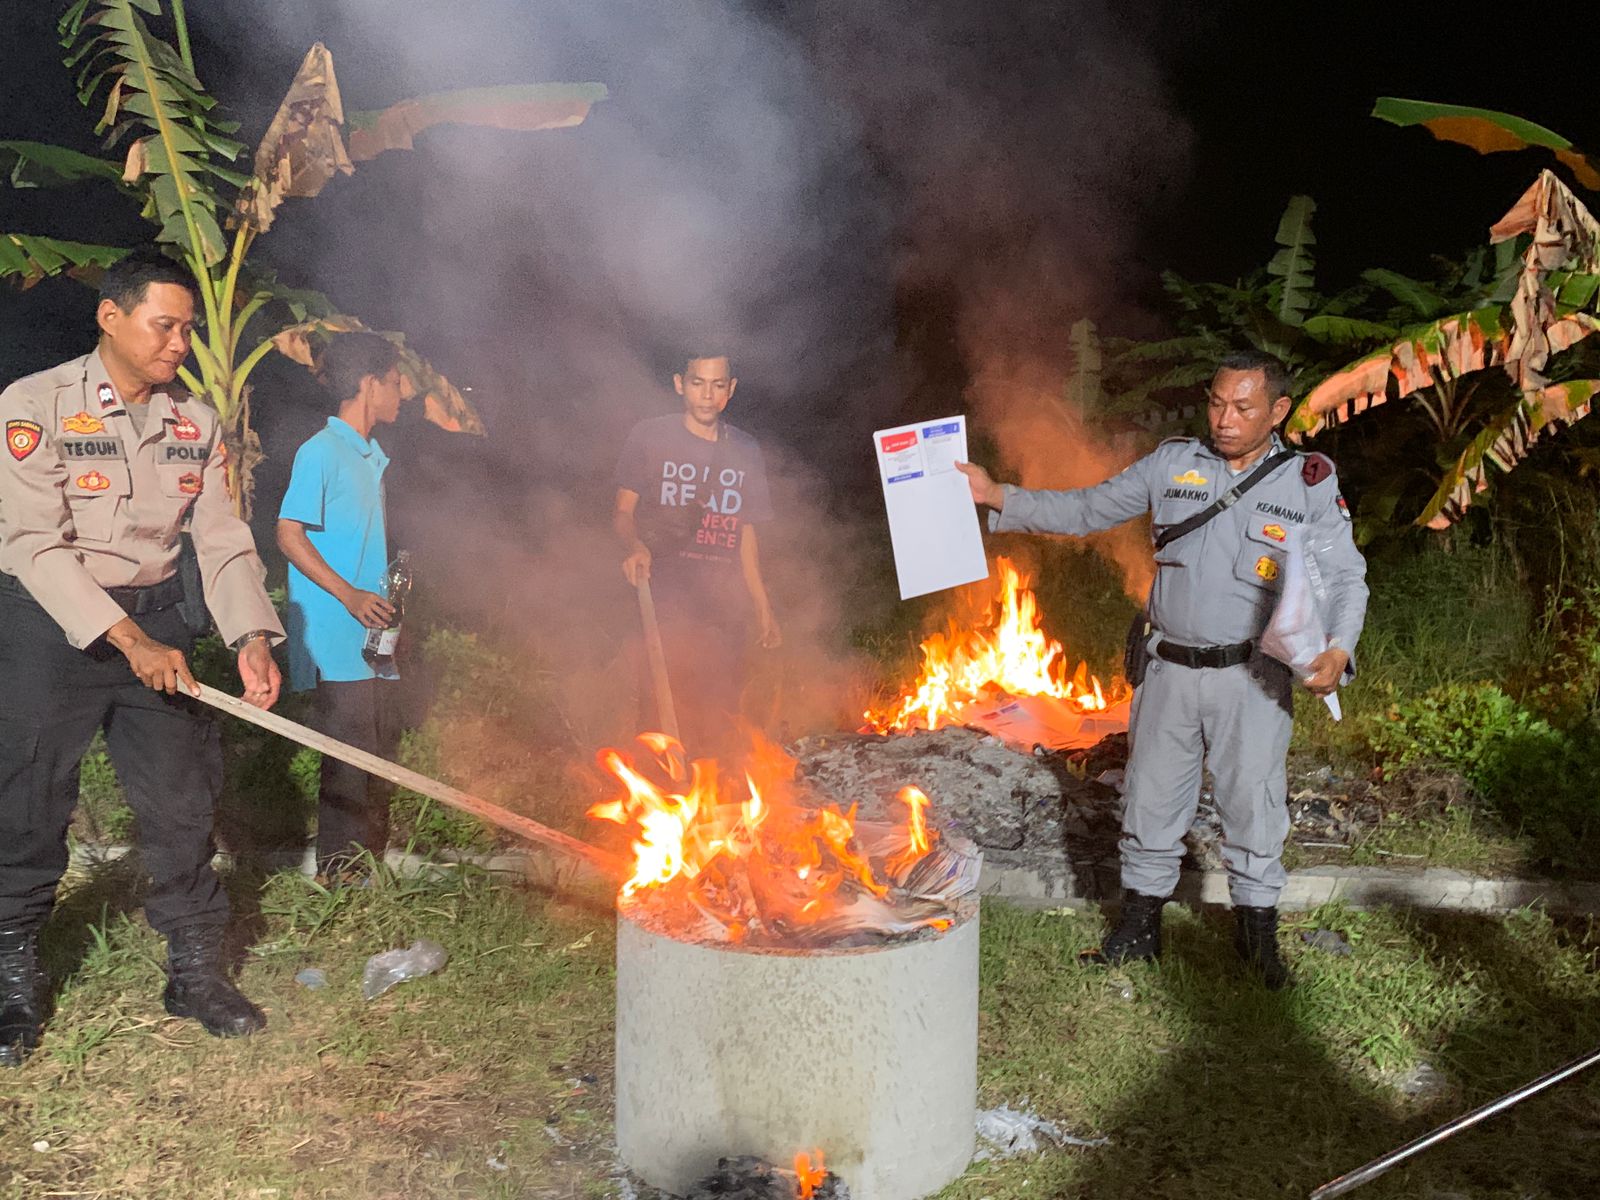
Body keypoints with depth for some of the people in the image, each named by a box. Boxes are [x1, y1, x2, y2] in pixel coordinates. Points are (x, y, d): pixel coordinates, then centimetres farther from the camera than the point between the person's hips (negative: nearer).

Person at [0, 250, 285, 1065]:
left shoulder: (195, 423, 5)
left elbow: (222, 539, 1)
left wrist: (250, 639, -15)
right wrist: (128, 640, -25)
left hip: (155, 616, 4)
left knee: (183, 798, 5)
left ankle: (196, 971, 19)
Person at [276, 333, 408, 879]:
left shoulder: (371, 457, 18)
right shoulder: (321, 451, -9)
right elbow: (289, 534, -14)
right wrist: (350, 595, -20)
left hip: (374, 640, 9)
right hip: (338, 641, -9)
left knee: (380, 752, 12)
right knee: (349, 757, -7)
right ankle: (340, 875, 3)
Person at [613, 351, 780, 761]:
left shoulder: (745, 451, 16)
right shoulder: (649, 438, 7)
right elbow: (622, 510, 5)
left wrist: (763, 606, 17)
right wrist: (633, 545, -19)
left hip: (725, 603, 3)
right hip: (665, 597, -3)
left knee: (721, 719, -2)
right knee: (672, 708, -18)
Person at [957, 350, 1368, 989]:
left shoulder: (1309, 483, -1)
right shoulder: (1171, 464, 3)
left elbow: (1346, 577, 0)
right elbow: (1085, 510, 5)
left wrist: (1338, 648, -18)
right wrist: (996, 495, -5)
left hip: (1252, 677, -2)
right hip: (1170, 671, 2)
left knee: (1252, 804, 6)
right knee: (1150, 799, 11)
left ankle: (1257, 935, 27)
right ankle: (1139, 927, 28)